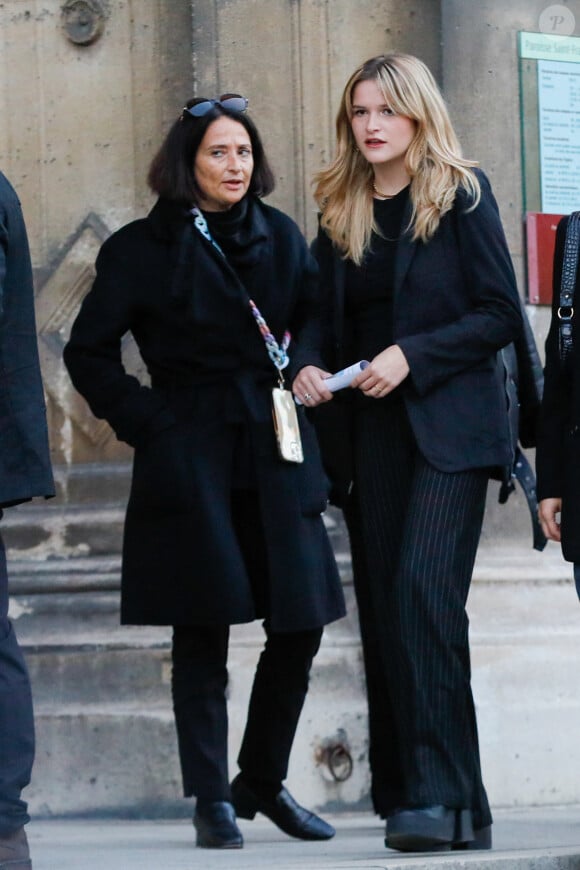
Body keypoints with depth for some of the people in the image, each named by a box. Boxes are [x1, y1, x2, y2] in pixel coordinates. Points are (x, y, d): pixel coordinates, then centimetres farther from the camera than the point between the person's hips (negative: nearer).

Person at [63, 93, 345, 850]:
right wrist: (144, 420, -6)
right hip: (189, 460, -4)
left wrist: (306, 363, -1)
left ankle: (264, 781, 22)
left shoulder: (281, 237, 11)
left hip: (276, 454, 4)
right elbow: (89, 351, 2)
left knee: (300, 625, 3)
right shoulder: (144, 248, -1)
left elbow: (313, 313, 20)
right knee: (203, 632, -5)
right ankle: (212, 800, 2)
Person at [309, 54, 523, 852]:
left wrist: (413, 356, -15)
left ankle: (444, 795, -21)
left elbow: (501, 314, -5)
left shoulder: (461, 194, 0)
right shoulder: (341, 213, 14)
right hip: (370, 432, 5)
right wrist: (314, 373, -2)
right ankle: (406, 794, 6)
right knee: (384, 609, 2)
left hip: (448, 426, -5)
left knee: (424, 591, -19)